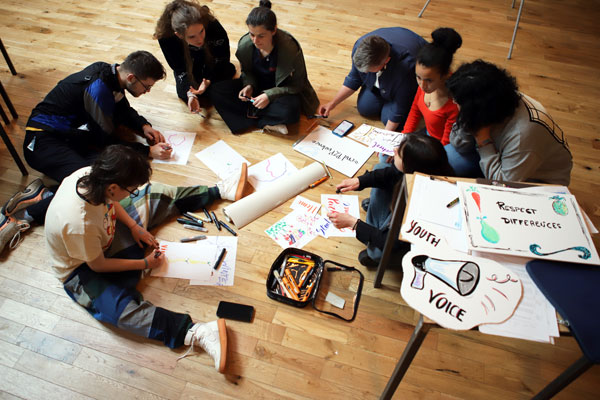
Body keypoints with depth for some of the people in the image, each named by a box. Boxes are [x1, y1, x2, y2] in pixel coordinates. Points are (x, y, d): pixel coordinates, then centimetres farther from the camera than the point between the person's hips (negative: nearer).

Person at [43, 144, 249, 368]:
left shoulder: (90, 175, -24)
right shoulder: (79, 223, -42)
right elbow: (97, 265, -24)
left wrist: (135, 227, -6)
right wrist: (144, 263, -17)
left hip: (101, 236, 8)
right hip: (82, 267, -7)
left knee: (154, 194, 6)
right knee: (121, 308, -33)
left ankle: (220, 190, 15)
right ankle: (196, 333, -44)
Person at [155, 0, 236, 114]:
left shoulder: (212, 26, -40)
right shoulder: (165, 37, -37)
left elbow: (222, 59, -23)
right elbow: (179, 68, -23)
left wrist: (209, 81, -37)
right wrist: (190, 94, -36)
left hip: (210, 55, 0)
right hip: (188, 61, 1)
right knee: (184, 94, -14)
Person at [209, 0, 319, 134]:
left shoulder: (291, 49, -26)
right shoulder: (244, 44, -14)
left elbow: (297, 85, -16)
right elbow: (247, 71, 6)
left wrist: (269, 95, -27)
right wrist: (249, 85, -17)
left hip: (280, 90, -5)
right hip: (257, 85, 5)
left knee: (290, 110, -41)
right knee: (216, 91, -17)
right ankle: (267, 123, -22)